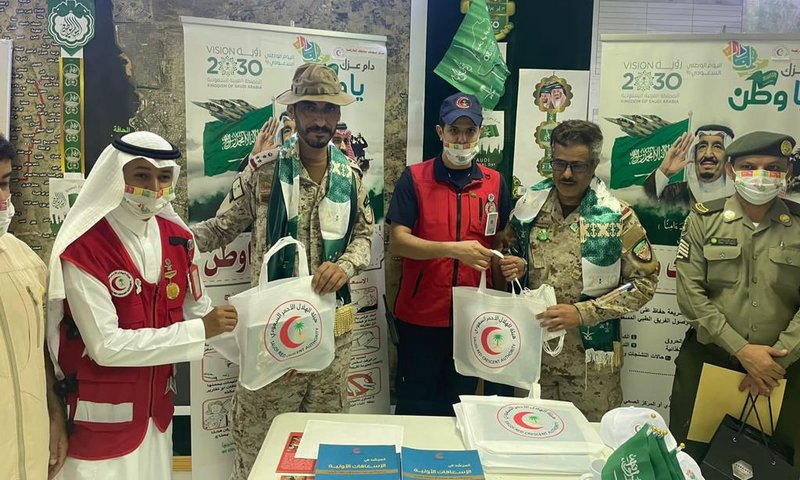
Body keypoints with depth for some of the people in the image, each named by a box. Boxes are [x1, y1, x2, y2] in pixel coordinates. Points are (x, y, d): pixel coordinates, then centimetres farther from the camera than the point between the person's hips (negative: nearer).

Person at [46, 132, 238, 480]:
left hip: (156, 408, 6)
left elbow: (198, 312, 4)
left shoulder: (177, 237, -1)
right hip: (101, 418, -5)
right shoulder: (83, 248, -20)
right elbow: (107, 345, -23)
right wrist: (200, 331, -22)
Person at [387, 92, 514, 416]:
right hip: (420, 316, -2)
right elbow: (397, 242, -11)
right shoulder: (414, 178, -3)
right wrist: (454, 249, -23)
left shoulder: (494, 183, 6)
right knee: (414, 406, 9)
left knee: (460, 406, 15)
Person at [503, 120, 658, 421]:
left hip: (591, 359, -2)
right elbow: (508, 255, 16)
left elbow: (644, 282, -6)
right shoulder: (529, 205, 1)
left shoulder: (617, 216, -8)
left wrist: (583, 312, -15)